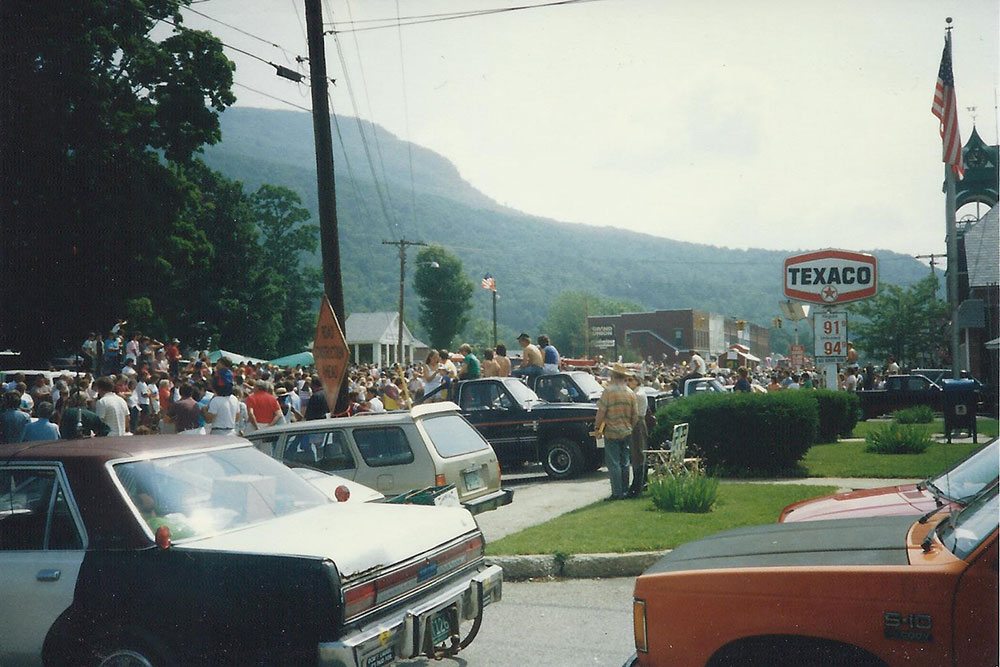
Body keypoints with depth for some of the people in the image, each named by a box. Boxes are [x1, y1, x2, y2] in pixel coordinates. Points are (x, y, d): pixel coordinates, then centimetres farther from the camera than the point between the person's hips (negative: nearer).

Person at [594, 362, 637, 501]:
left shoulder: (609, 390, -11)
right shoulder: (630, 393, 7)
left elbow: (601, 411, -12)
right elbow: (635, 415, 9)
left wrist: (597, 427, -2)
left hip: (611, 432, -6)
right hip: (626, 432, 6)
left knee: (613, 463, -3)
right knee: (624, 462, 14)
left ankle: (617, 493, -4)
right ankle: (625, 490, 18)